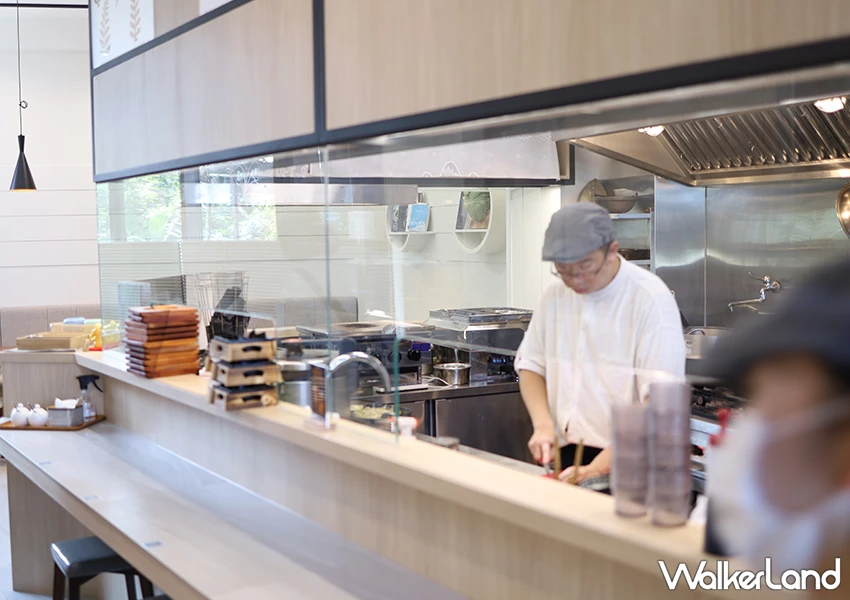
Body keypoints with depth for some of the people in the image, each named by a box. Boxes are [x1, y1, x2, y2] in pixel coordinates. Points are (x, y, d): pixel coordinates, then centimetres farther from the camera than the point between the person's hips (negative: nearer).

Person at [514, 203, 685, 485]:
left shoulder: (652, 300, -13)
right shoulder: (555, 294, 5)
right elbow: (530, 365, 16)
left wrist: (598, 468, -24)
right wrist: (543, 425, -3)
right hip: (564, 457, 4)